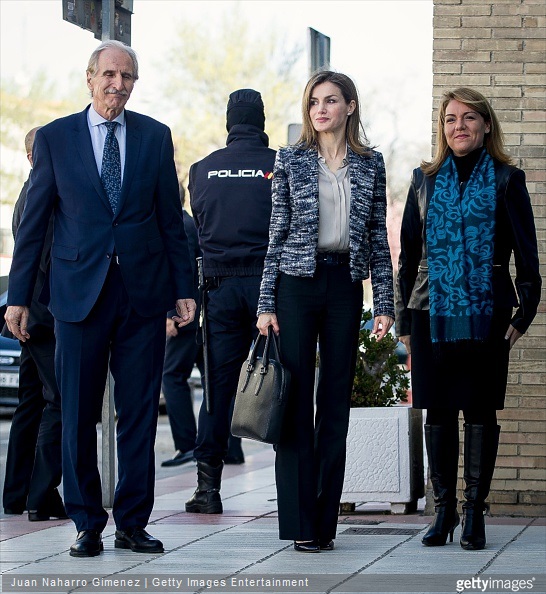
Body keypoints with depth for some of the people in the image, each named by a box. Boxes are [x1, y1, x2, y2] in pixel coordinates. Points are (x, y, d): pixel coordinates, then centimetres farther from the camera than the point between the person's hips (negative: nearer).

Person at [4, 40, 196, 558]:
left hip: (143, 292, 1)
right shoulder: (54, 138, 3)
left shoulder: (155, 137, 8)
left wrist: (183, 289, 6)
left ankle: (133, 522, 12)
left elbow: (171, 219, 10)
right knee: (78, 416, 2)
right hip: (79, 293, -1)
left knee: (140, 414, 4)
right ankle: (87, 524, 12)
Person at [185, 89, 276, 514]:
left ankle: (208, 486, 2)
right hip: (268, 283, -2)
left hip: (220, 287, 2)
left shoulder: (203, 170, 6)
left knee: (218, 384, 4)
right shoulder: (280, 165, -2)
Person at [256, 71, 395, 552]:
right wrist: (266, 304, -3)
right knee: (296, 400, -4)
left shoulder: (370, 164, 8)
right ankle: (300, 523, -1)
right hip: (297, 282, -2)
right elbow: (277, 233, 2)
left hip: (345, 285, 2)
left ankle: (325, 521, 9)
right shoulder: (291, 160, 3)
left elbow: (378, 236, 9)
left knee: (336, 401, 3)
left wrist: (385, 302, 3)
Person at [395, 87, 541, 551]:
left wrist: (525, 310, -6)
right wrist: (404, 317, 9)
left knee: (480, 410, 0)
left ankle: (475, 512, 6)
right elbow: (409, 251, 13)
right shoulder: (426, 179, 11)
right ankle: (444, 508, 13)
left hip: (486, 312, -2)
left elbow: (526, 251, 3)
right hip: (432, 311, 2)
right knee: (438, 412, 4)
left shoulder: (506, 180, 4)